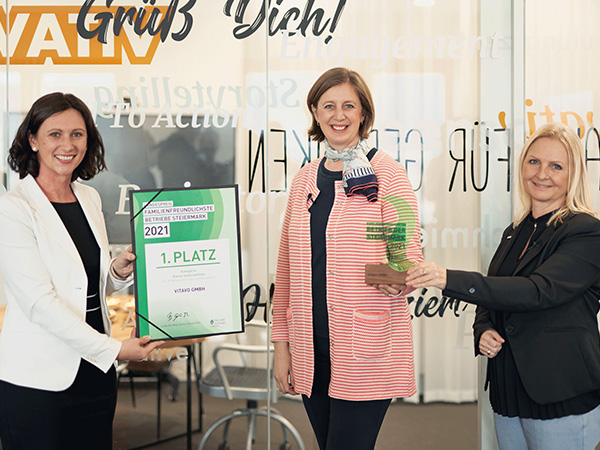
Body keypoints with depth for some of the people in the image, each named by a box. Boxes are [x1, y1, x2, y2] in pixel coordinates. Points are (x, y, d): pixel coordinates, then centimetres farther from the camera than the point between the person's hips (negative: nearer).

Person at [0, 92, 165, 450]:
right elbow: (39, 303, -17)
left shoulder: (90, 198, 10)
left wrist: (119, 270, -2)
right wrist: (112, 348, -18)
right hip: (37, 380, -6)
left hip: (96, 373, 6)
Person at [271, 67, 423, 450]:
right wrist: (281, 342, 12)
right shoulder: (305, 179, 13)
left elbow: (410, 258, -6)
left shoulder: (387, 175, -3)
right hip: (310, 348, 5)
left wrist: (397, 279, -30)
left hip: (365, 349, -5)